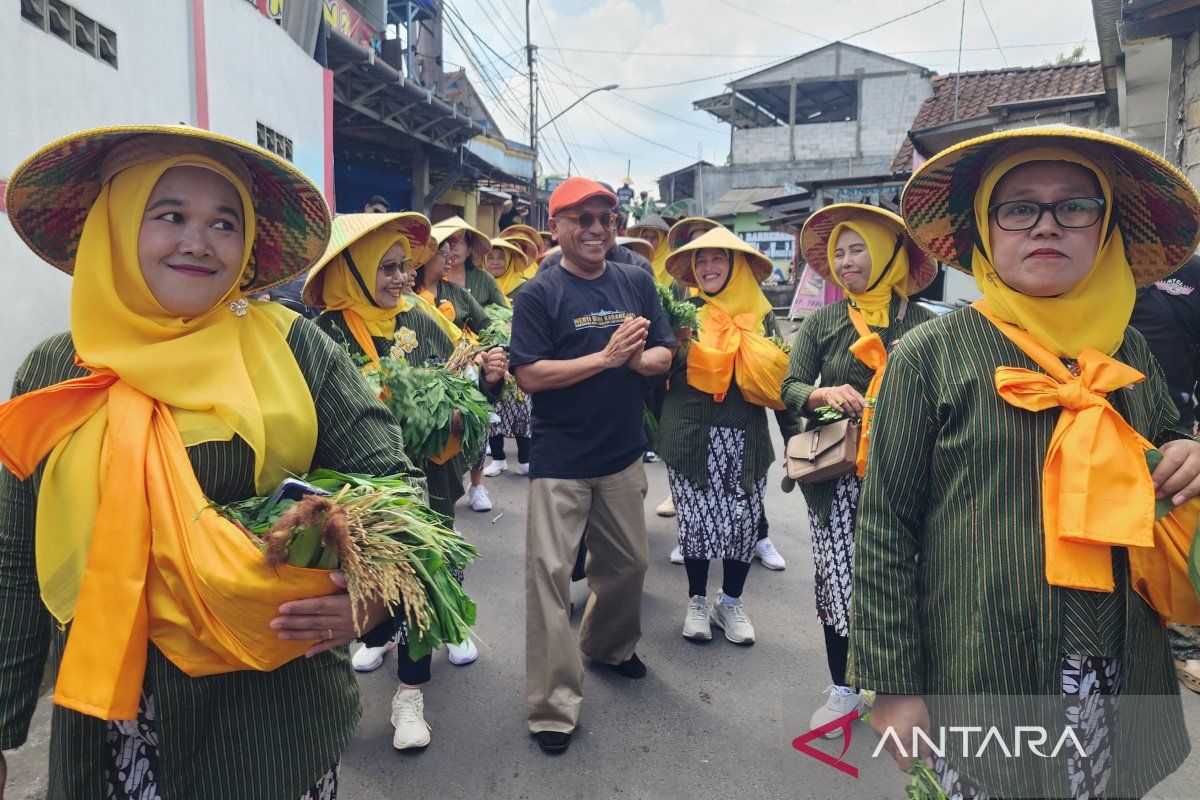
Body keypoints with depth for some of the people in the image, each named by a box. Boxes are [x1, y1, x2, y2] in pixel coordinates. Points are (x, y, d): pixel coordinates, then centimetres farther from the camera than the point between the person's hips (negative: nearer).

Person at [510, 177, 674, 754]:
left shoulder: (636, 283, 7)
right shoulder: (538, 295, -7)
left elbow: (664, 356, 4)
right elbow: (529, 376, -16)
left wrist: (637, 356, -19)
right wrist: (606, 357, -19)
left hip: (623, 452, 5)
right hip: (560, 459, -5)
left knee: (628, 562, 19)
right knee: (550, 571, -3)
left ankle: (609, 645, 46)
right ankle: (553, 706, 9)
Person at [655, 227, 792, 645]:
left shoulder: (761, 315, 7)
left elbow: (779, 380, 7)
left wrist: (793, 436, -1)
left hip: (746, 438, 2)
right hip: (692, 437, -1)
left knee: (744, 521, 4)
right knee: (696, 520, 2)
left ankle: (730, 602, 26)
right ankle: (697, 601, 25)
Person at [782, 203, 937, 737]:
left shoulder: (920, 322, 2)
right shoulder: (822, 322, 8)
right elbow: (790, 388, 6)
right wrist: (826, 394, -13)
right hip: (837, 472, 1)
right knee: (839, 579, 5)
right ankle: (844, 688, 23)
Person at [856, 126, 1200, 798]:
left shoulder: (1127, 350, 5)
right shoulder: (930, 355, -10)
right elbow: (885, 529, -10)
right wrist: (893, 685, -11)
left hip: (1125, 682, 5)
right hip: (979, 684, -5)